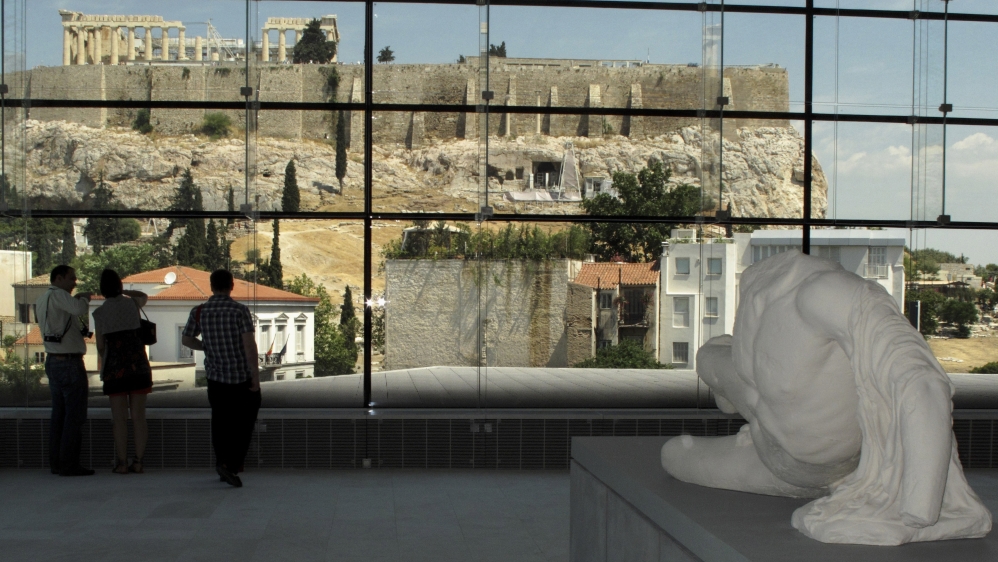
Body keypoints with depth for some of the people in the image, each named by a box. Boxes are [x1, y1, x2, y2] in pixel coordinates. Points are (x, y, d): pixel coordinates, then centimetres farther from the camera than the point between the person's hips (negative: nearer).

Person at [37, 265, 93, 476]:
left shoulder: (41, 300, 15)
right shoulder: (57, 295, -14)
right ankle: (69, 465, -5)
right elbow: (79, 309, -31)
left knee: (59, 415, 13)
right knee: (74, 416, -5)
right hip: (70, 363, -10)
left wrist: (78, 300, 15)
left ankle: (56, 463, 16)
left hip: (53, 361, 10)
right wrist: (84, 299, -10)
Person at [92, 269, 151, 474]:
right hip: (138, 365, 2)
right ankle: (138, 461, 4)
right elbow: (144, 296, 28)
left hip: (115, 367, -2)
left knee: (120, 418, 2)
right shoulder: (132, 303, 2)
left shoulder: (100, 312, -4)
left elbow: (100, 345, 1)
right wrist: (122, 291, 27)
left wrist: (103, 363, 19)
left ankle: (122, 463, 2)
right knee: (139, 416, 4)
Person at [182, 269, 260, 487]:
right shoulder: (240, 311, -12)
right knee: (244, 421, 6)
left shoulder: (199, 312, -1)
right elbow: (249, 345, -16)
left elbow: (186, 340, 12)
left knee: (220, 421, 14)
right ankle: (231, 463, -8)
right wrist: (255, 376, -12)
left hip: (216, 376, 3)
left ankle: (224, 464, 18)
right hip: (243, 376, -3)